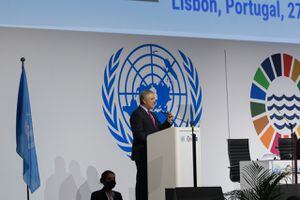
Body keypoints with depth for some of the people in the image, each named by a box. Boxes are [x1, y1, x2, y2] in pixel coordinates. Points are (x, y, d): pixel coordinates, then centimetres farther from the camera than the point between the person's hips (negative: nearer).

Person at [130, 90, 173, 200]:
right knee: (143, 180, -6)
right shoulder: (137, 114, -9)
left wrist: (168, 122, 1)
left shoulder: (151, 114, 20)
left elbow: (159, 130, 18)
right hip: (143, 153, -8)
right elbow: (139, 134, -18)